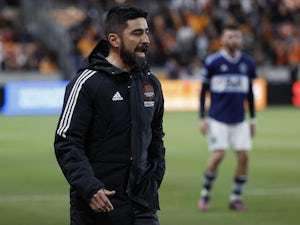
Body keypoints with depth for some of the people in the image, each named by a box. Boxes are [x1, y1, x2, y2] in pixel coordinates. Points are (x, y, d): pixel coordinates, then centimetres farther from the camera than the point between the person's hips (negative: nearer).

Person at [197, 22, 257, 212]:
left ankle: (236, 198, 9)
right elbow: (203, 91, 1)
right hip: (217, 119, -4)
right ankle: (205, 194, 7)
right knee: (218, 155, -13)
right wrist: (202, 118, -3)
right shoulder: (212, 62, -4)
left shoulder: (248, 63, 7)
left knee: (244, 156, -5)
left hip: (240, 120, 4)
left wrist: (253, 120, 15)